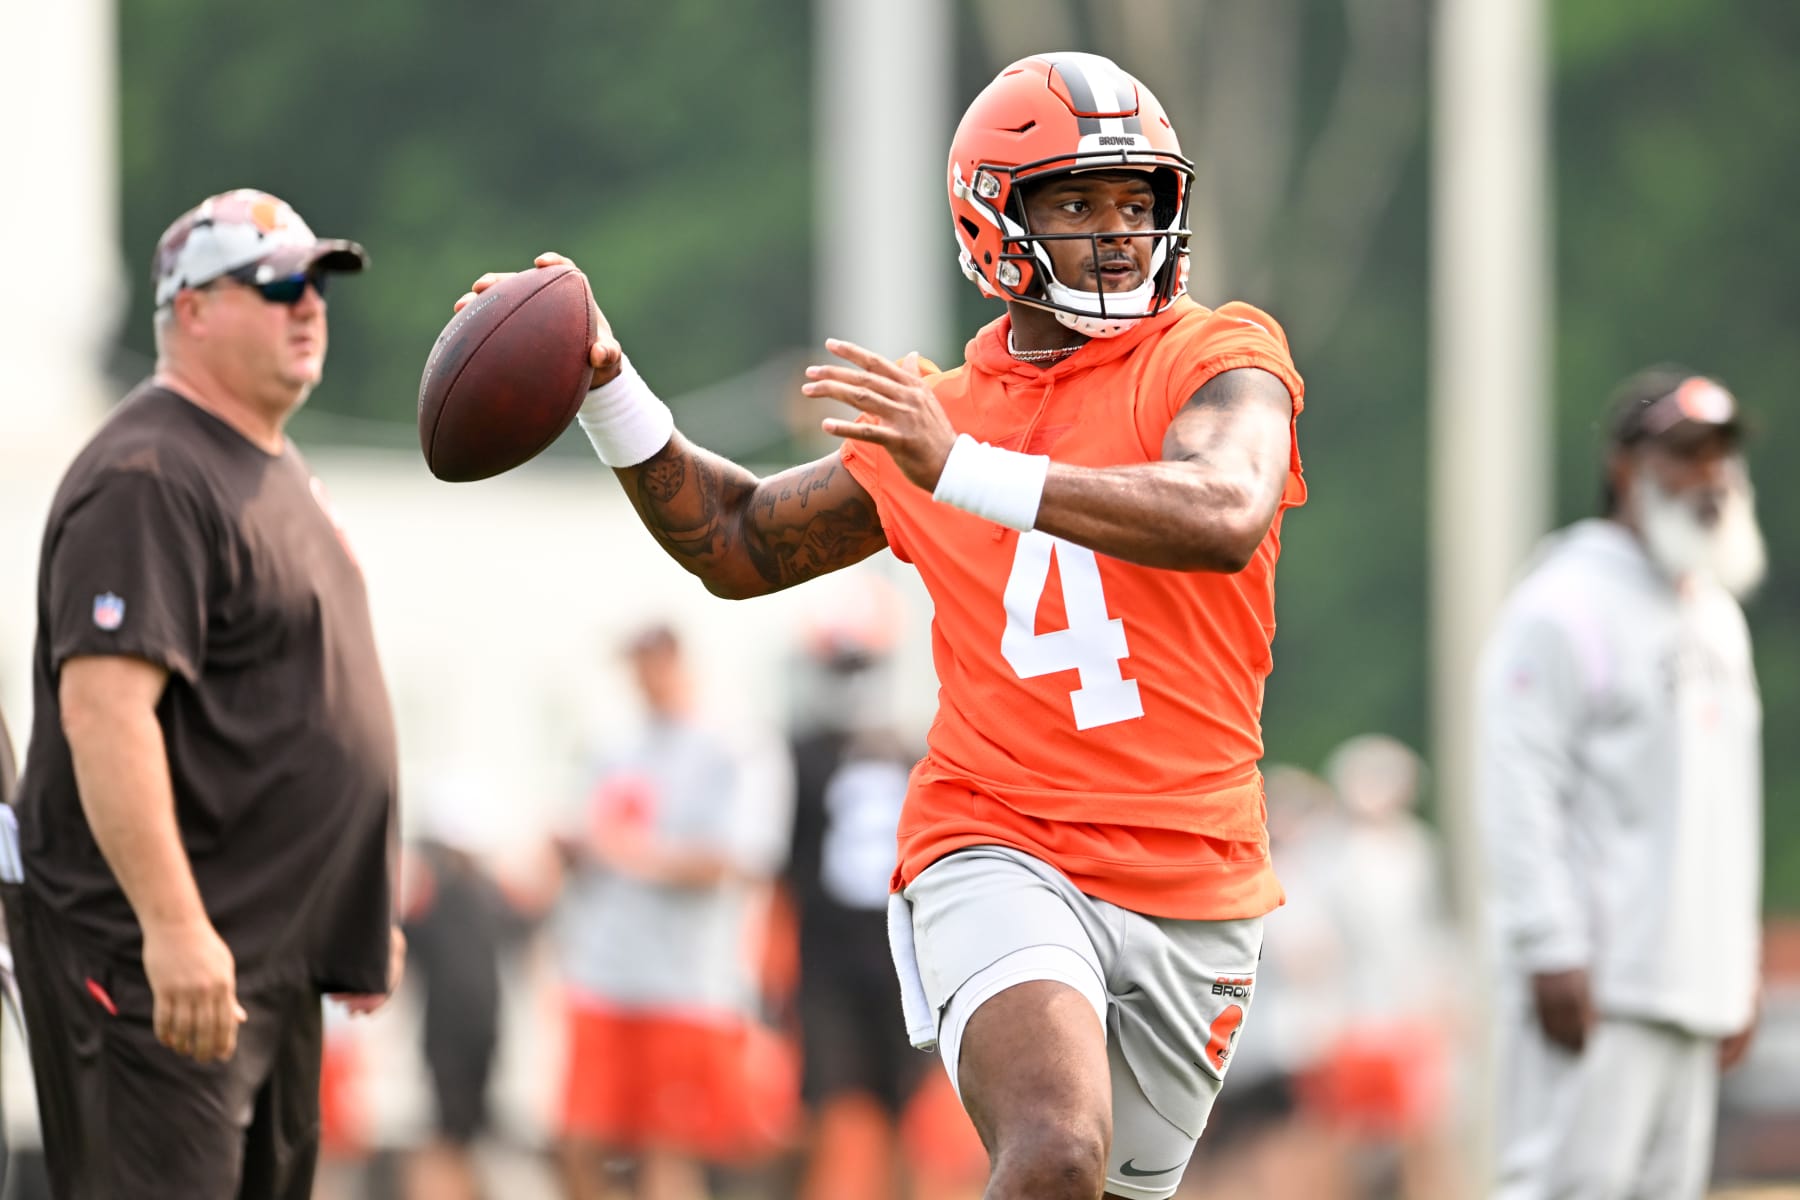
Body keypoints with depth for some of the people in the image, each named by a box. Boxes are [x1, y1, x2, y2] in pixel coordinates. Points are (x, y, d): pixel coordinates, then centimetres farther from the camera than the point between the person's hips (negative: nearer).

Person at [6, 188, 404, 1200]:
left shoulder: (277, 468, 18)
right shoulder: (149, 477, -15)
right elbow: (103, 706, -25)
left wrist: (363, 915, 26)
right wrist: (173, 925, -30)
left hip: (273, 956, 10)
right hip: (156, 961, -10)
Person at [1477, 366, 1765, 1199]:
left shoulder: (1717, 618, 21)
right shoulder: (1565, 606, -6)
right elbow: (1520, 791, -13)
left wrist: (1738, 970, 20)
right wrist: (1553, 953, -19)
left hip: (1689, 990, 8)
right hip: (1593, 984, -8)